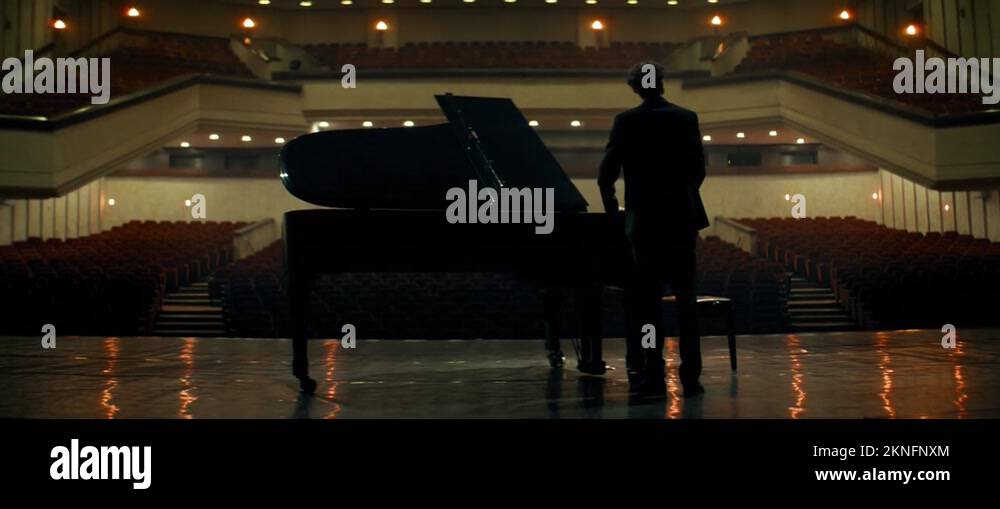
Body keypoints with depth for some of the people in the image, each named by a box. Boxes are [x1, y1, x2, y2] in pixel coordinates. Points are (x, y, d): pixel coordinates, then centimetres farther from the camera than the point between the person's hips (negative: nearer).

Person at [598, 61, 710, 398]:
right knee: (686, 298, 7)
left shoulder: (626, 122, -4)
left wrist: (613, 210, 13)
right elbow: (698, 169, 2)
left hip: (644, 221, -1)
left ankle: (653, 376, 4)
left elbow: (607, 174, -4)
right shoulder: (686, 118, 1)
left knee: (648, 300, 4)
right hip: (681, 219, 1)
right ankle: (690, 376, 7)